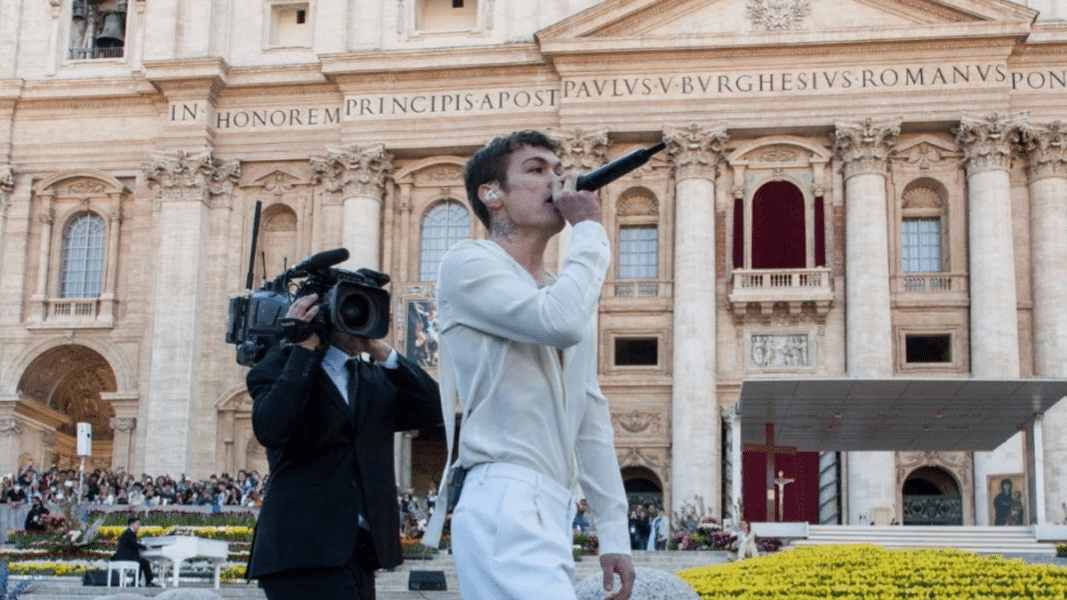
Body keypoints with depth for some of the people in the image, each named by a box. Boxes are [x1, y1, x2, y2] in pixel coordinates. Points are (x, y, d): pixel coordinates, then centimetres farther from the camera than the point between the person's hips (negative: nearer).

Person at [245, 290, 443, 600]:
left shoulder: (376, 379, 18)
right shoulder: (282, 367, 3)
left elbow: (432, 411, 4)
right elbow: (270, 429, -16)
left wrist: (381, 350, -1)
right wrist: (304, 348, -11)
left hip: (361, 552, 7)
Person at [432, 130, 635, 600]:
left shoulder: (564, 297, 23)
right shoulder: (468, 264, -1)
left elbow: (591, 420, 21)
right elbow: (560, 323, -20)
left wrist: (613, 532, 15)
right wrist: (590, 227, -5)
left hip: (550, 512, 8)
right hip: (504, 506, -8)